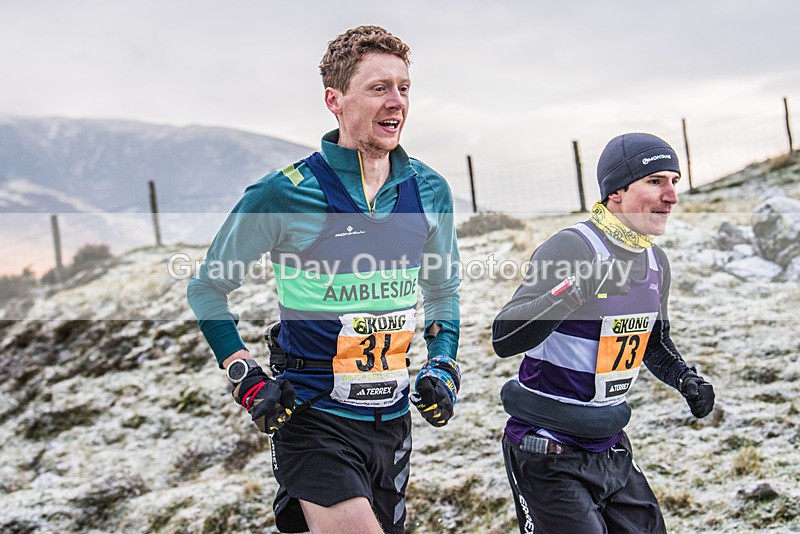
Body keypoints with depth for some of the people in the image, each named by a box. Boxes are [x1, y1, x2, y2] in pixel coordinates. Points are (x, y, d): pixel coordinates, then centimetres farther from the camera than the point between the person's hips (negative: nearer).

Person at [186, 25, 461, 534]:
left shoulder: (430, 192, 0)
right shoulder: (284, 195, -13)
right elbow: (209, 289, -1)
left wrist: (444, 367, 3)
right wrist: (249, 381, -9)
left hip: (393, 419, 5)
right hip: (315, 420, -5)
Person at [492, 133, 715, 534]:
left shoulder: (657, 261, 6)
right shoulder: (571, 247, -19)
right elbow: (503, 339, -27)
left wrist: (686, 379, 5)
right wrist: (575, 289, -38)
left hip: (611, 449, 8)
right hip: (548, 456, -8)